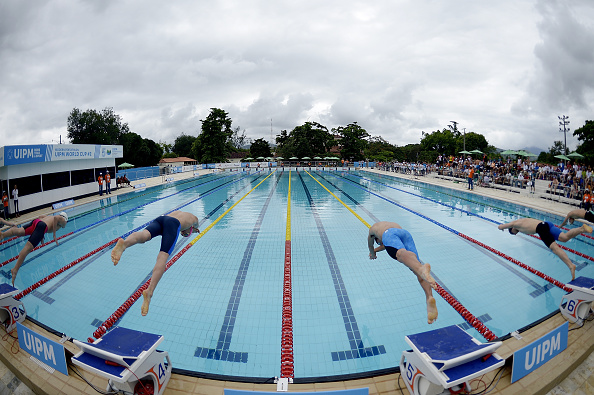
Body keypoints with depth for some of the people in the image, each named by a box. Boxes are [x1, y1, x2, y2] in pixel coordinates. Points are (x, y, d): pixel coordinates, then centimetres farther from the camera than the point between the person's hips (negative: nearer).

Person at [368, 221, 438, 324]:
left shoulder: (373, 228, 42)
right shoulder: (394, 224, 52)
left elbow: (370, 245, 56)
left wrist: (373, 254, 75)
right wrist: (376, 250, 83)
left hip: (388, 234, -4)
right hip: (406, 233, 5)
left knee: (401, 254, -34)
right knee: (415, 263, -11)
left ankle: (421, 269, -70)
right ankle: (429, 296, -38)